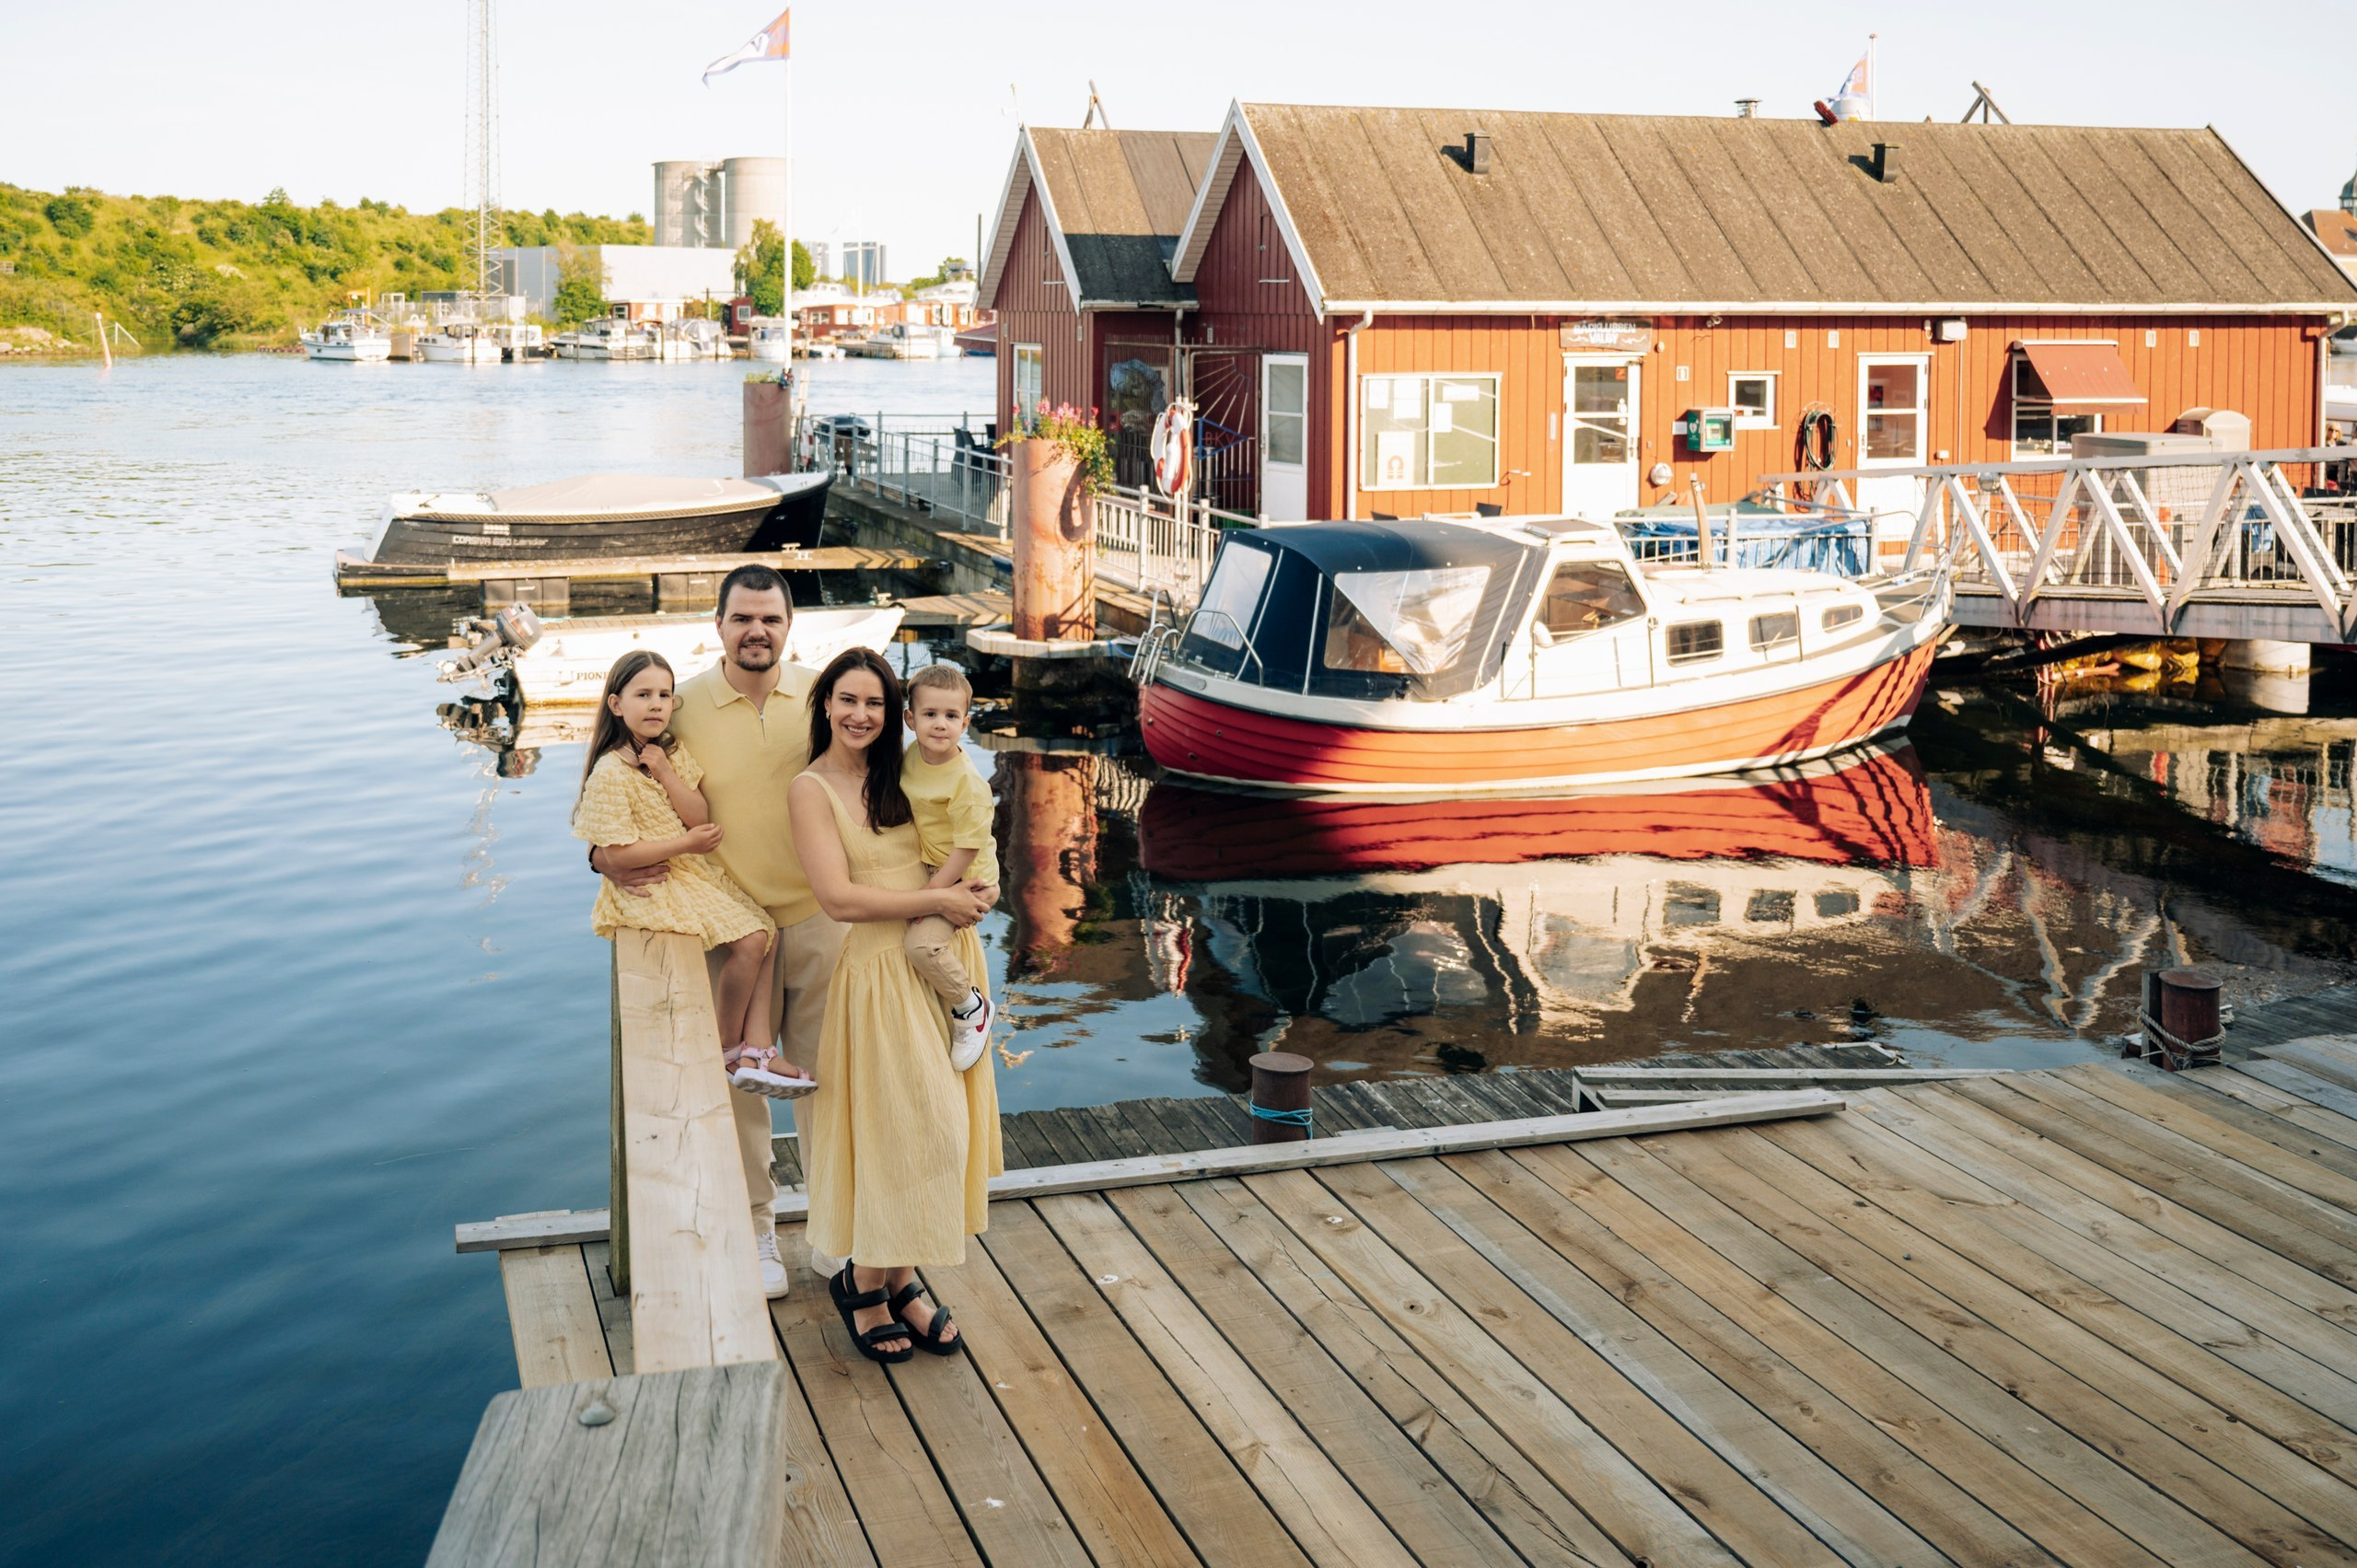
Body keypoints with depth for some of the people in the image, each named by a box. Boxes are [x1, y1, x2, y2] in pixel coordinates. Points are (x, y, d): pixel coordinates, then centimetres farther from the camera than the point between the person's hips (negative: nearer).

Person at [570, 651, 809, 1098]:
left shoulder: (674, 752, 5)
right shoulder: (610, 773, -17)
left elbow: (700, 818, -4)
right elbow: (618, 855, -20)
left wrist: (665, 771, -16)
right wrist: (687, 845, -15)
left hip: (698, 873, 8)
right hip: (650, 886, -8)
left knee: (768, 935, -2)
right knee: (749, 941, -18)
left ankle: (756, 1053, -6)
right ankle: (728, 1052, 0)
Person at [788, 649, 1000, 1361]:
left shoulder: (896, 779, 11)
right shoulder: (811, 788, -7)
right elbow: (839, 897, -15)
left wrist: (969, 893, -3)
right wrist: (936, 900, -12)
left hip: (937, 968, 6)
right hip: (875, 973, -6)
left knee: (939, 1126, 7)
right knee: (906, 1128, -4)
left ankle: (897, 1277, 19)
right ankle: (865, 1282, 14)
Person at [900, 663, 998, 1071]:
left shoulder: (967, 784, -26)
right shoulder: (910, 757, -3)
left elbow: (966, 850, -23)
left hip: (963, 880, -9)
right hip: (925, 869, 9)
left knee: (922, 942, -25)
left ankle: (970, 1007, -1)